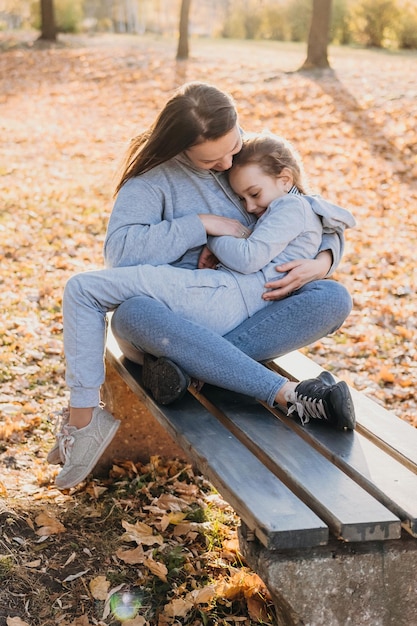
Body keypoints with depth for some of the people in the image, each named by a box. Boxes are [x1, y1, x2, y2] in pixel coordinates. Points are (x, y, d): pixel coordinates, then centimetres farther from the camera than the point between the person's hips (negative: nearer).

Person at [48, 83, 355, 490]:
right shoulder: (154, 177, -7)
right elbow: (120, 249, -24)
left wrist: (321, 262, -12)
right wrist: (202, 224, -21)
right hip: (177, 310, -2)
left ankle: (189, 361, -36)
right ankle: (290, 395, -43)